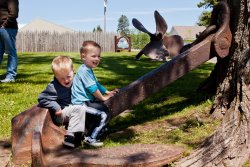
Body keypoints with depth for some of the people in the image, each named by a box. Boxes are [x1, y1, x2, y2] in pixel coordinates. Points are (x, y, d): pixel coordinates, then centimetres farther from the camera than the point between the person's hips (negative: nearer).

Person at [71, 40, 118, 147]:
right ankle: (91, 138, -10)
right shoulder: (84, 71, -19)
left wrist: (107, 92, 15)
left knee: (105, 108, 20)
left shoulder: (88, 70, 17)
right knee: (104, 115, -17)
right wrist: (103, 97, -8)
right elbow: (93, 88, -20)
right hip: (81, 103, -11)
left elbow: (97, 84, 23)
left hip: (86, 101, 11)